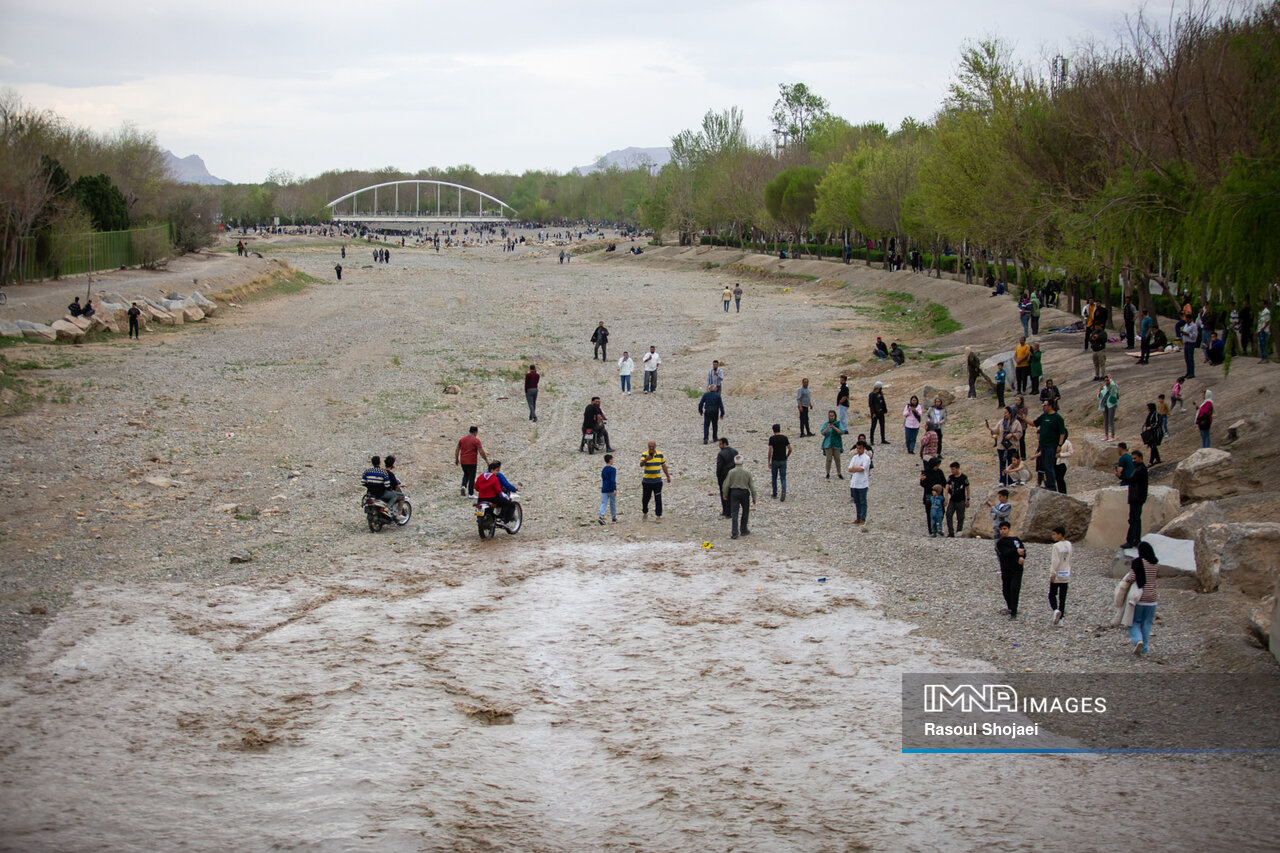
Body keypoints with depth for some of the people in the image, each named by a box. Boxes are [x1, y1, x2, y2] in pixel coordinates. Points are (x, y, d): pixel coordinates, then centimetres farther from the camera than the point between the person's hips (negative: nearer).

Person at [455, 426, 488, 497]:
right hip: (472, 462, -5)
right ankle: (470, 494, 6)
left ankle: (463, 486, 0)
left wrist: (456, 459, 20)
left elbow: (457, 450, 10)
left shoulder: (462, 439, 7)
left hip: (463, 462, 5)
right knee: (471, 478, 5)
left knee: (466, 475, 24)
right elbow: (481, 452, -12)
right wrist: (486, 459, 0)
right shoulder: (476, 440, -10)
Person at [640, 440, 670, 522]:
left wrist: (668, 476, 18)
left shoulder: (660, 455, 4)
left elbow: (663, 466, 15)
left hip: (657, 481, 1)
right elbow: (641, 465, -23)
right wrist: (646, 459, -43)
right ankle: (645, 513, 29)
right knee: (645, 499, 8)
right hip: (647, 481, -1)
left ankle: (658, 516, 0)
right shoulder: (644, 455, -6)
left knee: (658, 500, -5)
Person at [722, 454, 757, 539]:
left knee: (734, 513, 1)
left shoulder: (731, 472, -11)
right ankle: (743, 530, 27)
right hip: (744, 493, 0)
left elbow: (726, 485, -5)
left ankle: (735, 533, -6)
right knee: (745, 512, 20)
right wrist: (754, 497, 7)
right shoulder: (747, 472, -8)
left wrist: (725, 494, 12)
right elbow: (752, 486, -3)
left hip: (734, 493, 0)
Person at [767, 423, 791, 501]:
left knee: (774, 478, 15)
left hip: (775, 460, -1)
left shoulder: (772, 438, -8)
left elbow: (770, 450, -14)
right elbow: (790, 449, -2)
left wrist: (769, 461, -8)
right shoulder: (784, 438, 0)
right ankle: (784, 491, -21)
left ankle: (775, 494, 22)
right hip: (783, 461, 1)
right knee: (783, 478, 2)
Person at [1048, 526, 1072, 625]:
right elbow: (1069, 560, 12)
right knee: (1062, 598, 9)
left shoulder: (1056, 546, -14)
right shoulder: (1068, 545, 6)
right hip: (1066, 576, 5)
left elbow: (1055, 561, -17)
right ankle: (1060, 619, 8)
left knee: (1052, 595, 7)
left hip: (1057, 576, -5)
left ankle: (1056, 610, -19)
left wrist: (1052, 574, -12)